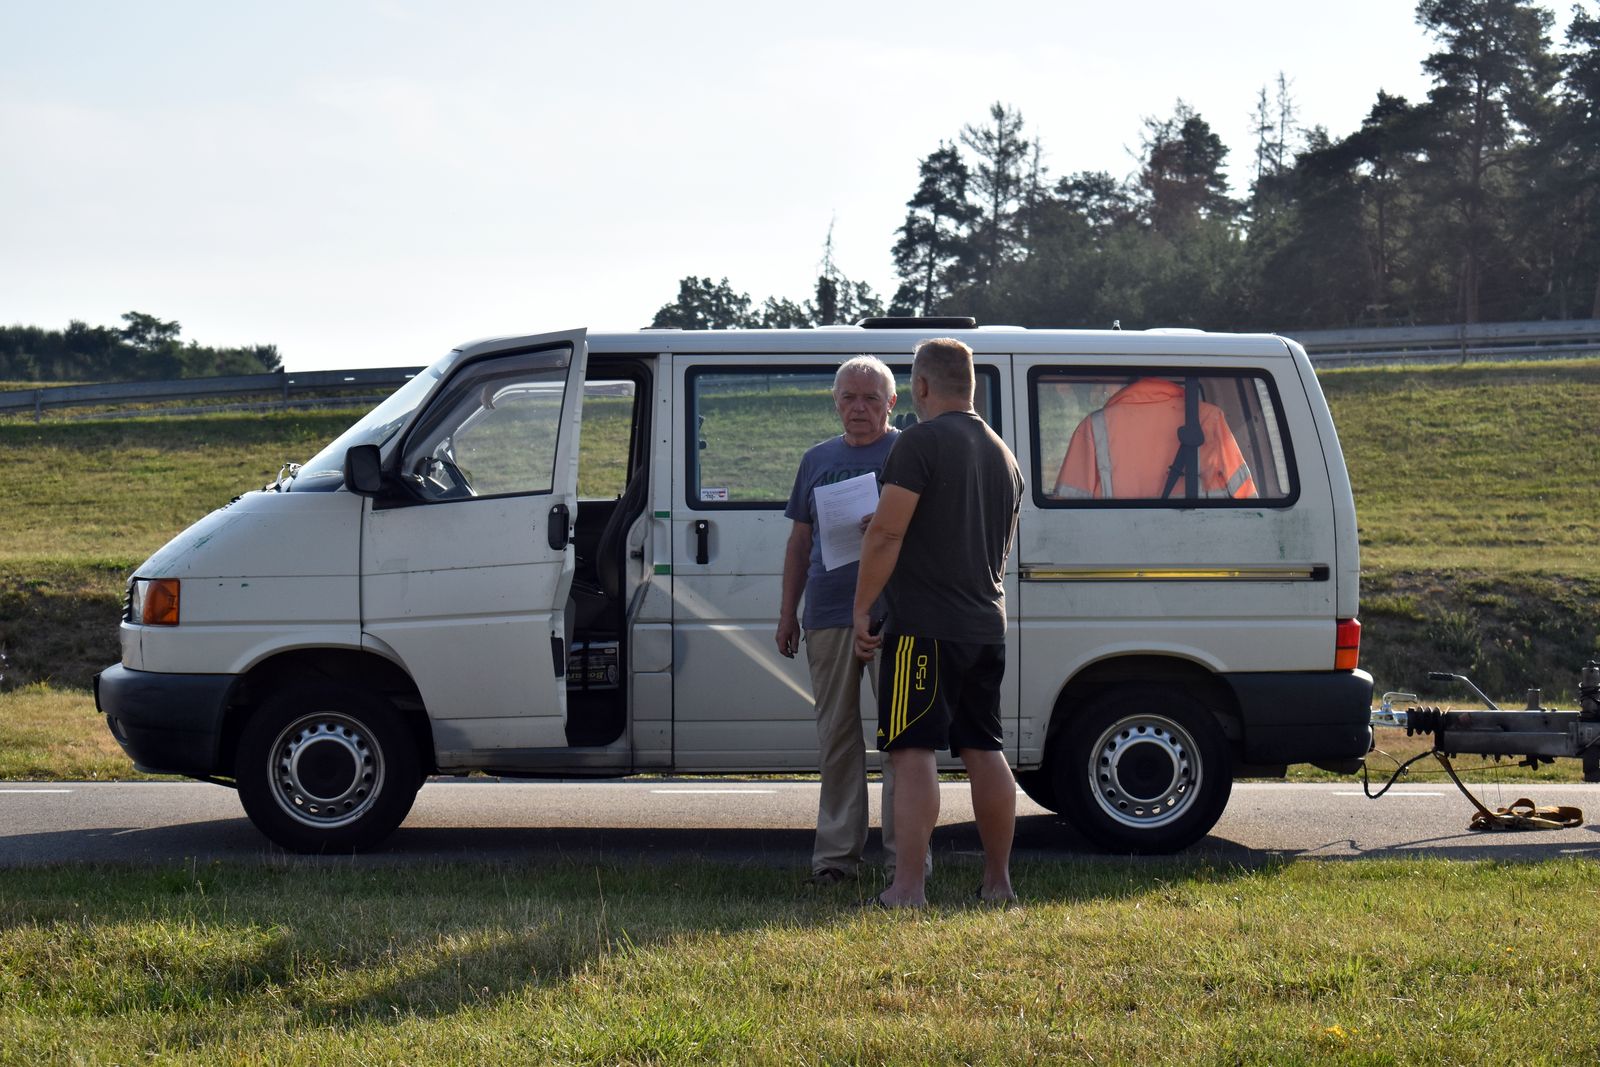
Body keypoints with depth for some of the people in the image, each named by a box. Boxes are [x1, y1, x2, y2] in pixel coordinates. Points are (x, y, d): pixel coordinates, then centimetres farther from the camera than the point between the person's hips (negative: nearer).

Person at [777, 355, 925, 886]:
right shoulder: (818, 459, 17)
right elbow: (799, 542, 20)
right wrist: (788, 613, 15)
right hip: (828, 617, 4)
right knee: (836, 738, 7)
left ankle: (904, 854, -2)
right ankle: (837, 853, 12)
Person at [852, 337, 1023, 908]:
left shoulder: (920, 442, -10)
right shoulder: (1001, 453, 17)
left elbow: (887, 533, -16)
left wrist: (862, 607, -10)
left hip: (924, 625, -8)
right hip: (986, 624, 8)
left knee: (913, 750, -9)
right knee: (983, 749, 13)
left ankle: (908, 887, -13)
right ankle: (998, 880, 16)